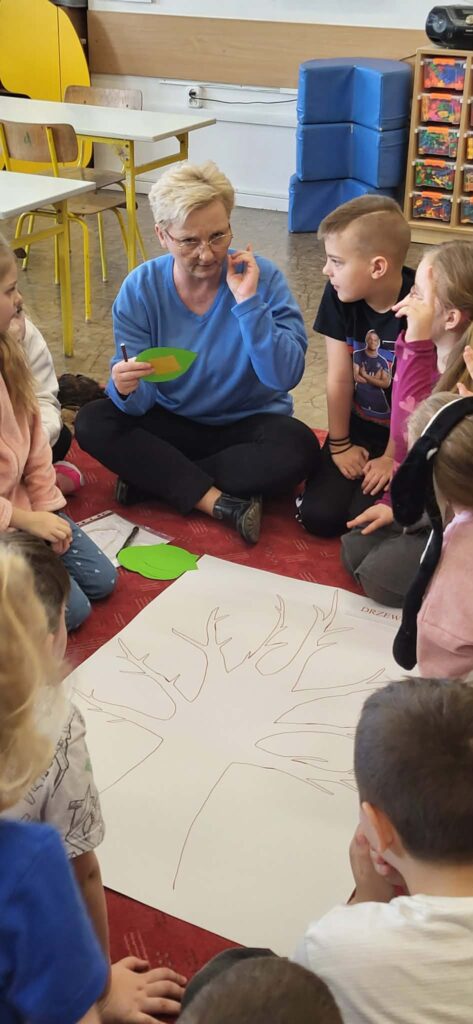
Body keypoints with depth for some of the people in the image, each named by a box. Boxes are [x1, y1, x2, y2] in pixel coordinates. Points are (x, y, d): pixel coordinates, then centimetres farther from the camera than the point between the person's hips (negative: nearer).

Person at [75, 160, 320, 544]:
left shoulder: (261, 277, -16)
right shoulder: (141, 288, -12)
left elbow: (285, 376, -25)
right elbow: (139, 402, -16)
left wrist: (249, 302, -33)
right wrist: (126, 389, -39)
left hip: (249, 424, -1)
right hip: (172, 424, 2)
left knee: (298, 448, -31)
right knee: (92, 424, -22)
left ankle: (153, 476, -18)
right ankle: (223, 503, -25)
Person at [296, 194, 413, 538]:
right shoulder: (339, 296, -12)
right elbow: (340, 379, -7)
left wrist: (392, 458, -13)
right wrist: (339, 445, -1)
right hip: (359, 429, 4)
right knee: (319, 515, -10)